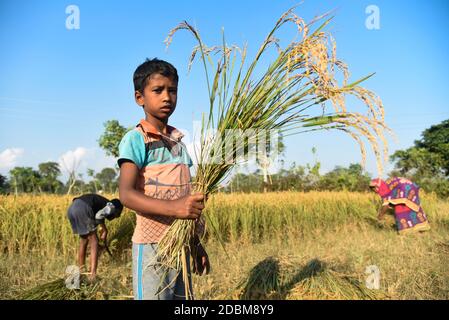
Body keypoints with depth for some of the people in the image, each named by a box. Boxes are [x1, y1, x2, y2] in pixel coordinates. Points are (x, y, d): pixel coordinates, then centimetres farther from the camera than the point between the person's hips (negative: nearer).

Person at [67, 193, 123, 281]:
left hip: (71, 208, 9)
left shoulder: (103, 203, 33)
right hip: (82, 209, -8)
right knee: (94, 242, 3)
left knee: (83, 239, 24)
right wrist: (105, 231, 6)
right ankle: (93, 274, -1)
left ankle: (81, 270, 32)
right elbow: (98, 216, -8)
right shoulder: (111, 206, 10)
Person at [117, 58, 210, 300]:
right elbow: (126, 194, -20)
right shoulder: (135, 139, -8)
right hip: (152, 245, -7)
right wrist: (172, 207, -34)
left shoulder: (179, 141, 13)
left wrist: (196, 243, 19)